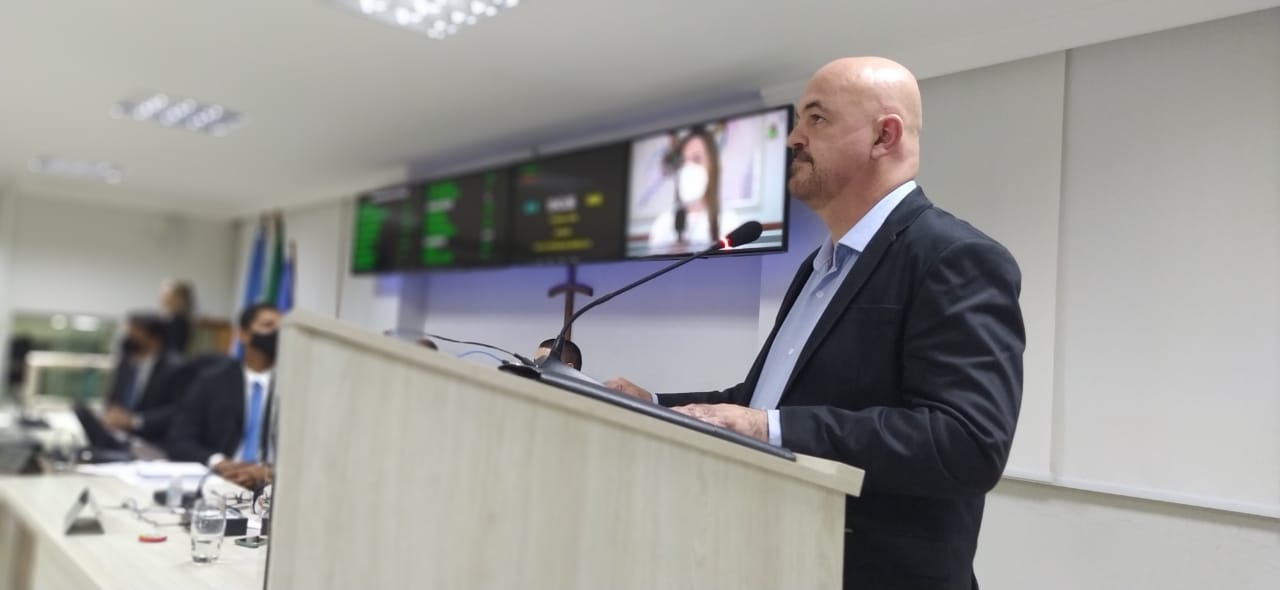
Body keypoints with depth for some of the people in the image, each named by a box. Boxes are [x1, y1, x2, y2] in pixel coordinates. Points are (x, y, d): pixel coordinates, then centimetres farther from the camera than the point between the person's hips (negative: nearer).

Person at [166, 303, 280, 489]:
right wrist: (218, 463, -15)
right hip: (217, 480, 2)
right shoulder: (212, 382, 10)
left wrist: (270, 471, -22)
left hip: (269, 484, -1)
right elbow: (179, 442, 4)